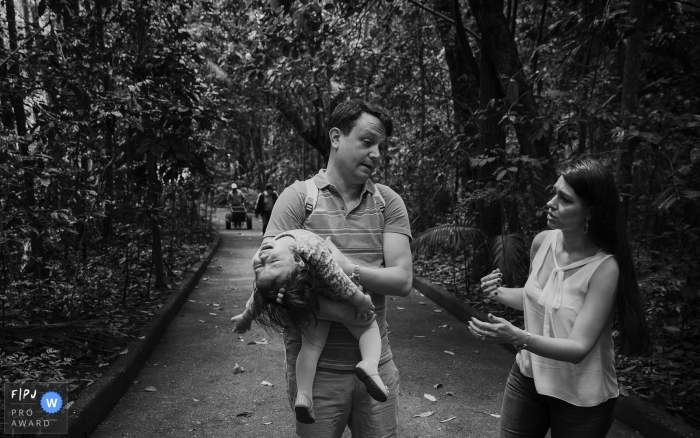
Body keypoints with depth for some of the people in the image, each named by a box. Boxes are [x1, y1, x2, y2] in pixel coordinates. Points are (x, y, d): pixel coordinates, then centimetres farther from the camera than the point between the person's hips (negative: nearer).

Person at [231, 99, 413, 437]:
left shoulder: (388, 201, 2)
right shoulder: (298, 197, -6)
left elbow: (402, 280, -6)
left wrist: (348, 268, -21)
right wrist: (340, 312, -25)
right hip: (314, 366, -2)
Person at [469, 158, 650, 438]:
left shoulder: (604, 268, -24)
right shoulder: (542, 242, -7)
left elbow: (579, 348, -27)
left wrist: (518, 338, -41)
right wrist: (500, 294, -8)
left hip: (580, 397, -5)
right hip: (527, 377, 5)